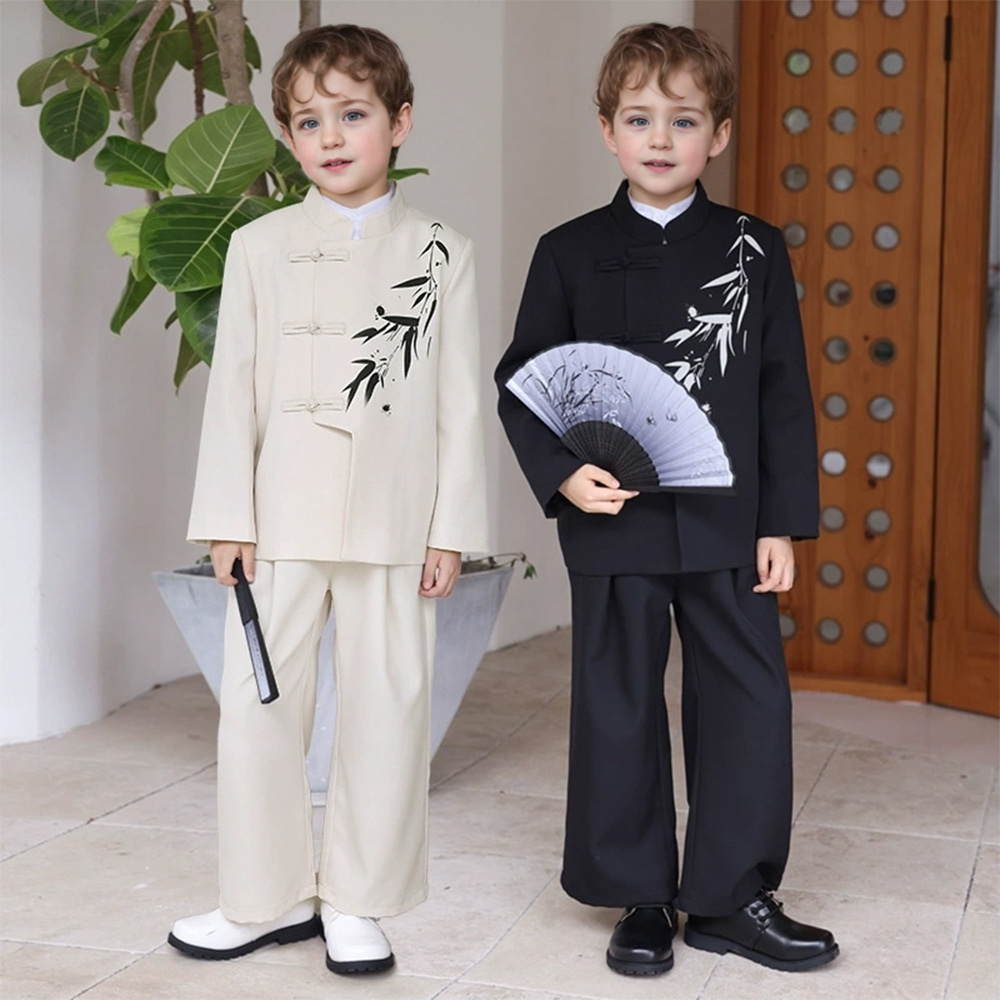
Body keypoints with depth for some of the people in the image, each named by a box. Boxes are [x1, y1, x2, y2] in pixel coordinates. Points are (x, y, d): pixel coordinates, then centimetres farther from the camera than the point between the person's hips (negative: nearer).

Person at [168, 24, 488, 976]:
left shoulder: (439, 253, 5)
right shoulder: (261, 246, 7)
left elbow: (459, 399, 3)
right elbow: (234, 385, 4)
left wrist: (452, 526, -2)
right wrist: (227, 517, -2)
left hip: (394, 520, -1)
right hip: (280, 514, 1)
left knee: (386, 704, 3)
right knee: (258, 702, 3)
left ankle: (356, 901, 18)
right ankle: (268, 897, 18)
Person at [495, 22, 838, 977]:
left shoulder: (755, 251, 3)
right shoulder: (571, 253, 1)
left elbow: (785, 395, 3)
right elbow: (520, 382, 3)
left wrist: (784, 522, -1)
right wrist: (561, 471, -13)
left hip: (727, 523, 1)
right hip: (613, 522, -1)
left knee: (749, 699, 3)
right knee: (619, 708, 7)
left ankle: (732, 897, 18)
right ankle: (639, 900, 21)